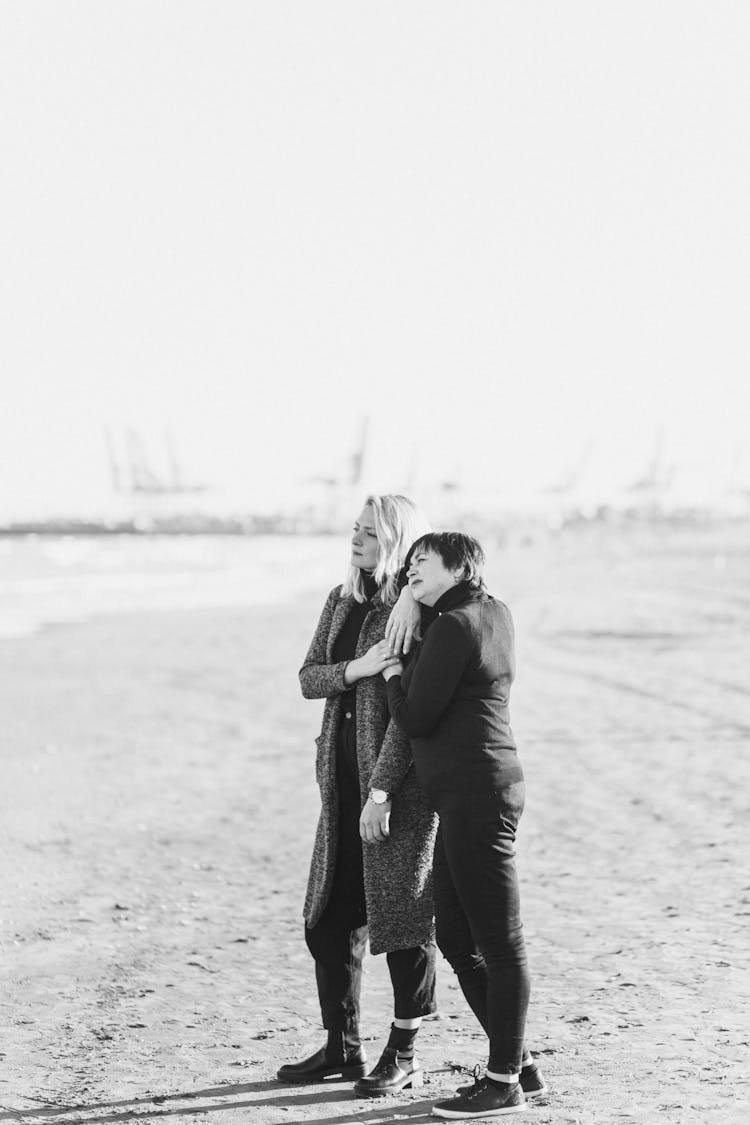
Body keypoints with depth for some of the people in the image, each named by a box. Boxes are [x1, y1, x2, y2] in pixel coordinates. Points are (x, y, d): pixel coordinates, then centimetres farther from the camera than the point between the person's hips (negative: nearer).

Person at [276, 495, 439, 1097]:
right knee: (330, 917, 11)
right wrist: (355, 669, -14)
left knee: (403, 918, 2)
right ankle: (342, 1048, 23)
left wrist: (382, 791, -20)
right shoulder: (342, 600, 11)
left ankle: (404, 1056, 13)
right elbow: (309, 678, 7)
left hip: (399, 780, -7)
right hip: (343, 777, 7)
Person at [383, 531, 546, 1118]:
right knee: (456, 939, 15)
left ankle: (503, 1083, 4)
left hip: (474, 797, -10)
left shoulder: (454, 627, -14)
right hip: (465, 798, 10)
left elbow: (416, 717, -12)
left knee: (499, 943, -3)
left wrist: (392, 673, 4)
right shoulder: (494, 613, 14)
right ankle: (521, 1064, 22)